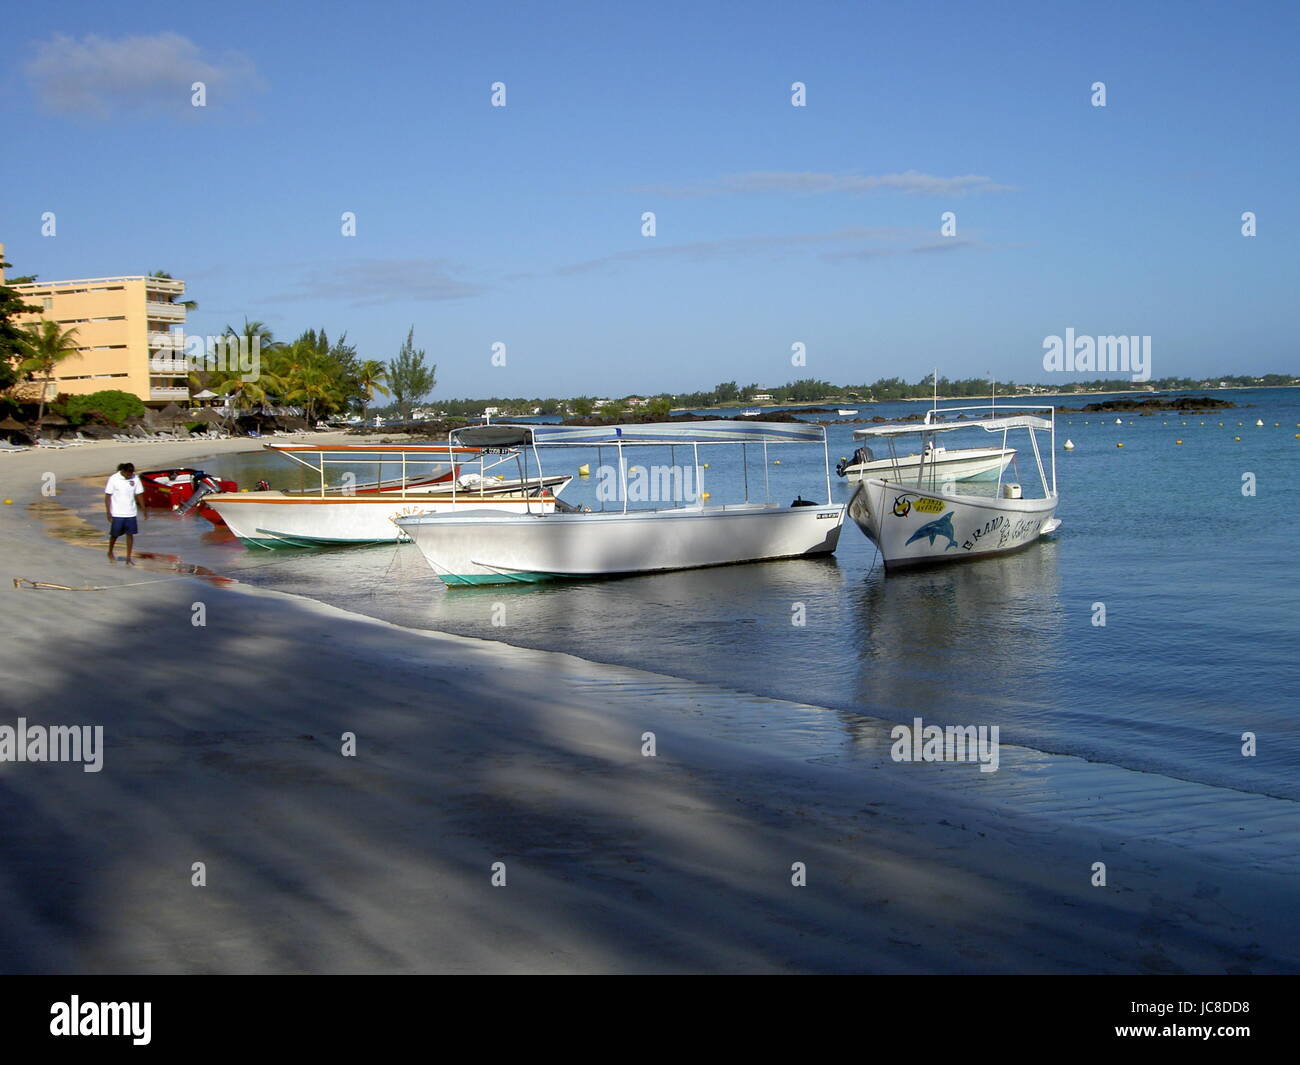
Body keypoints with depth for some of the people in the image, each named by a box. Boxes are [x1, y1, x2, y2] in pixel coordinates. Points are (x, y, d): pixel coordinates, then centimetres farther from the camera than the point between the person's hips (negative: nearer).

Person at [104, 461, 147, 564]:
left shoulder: (135, 479, -2)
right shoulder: (114, 479, -10)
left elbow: (139, 494, 8)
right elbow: (107, 496, -7)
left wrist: (143, 509, 10)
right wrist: (108, 512, -10)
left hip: (131, 513, 2)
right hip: (117, 513, -2)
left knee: (130, 534, -1)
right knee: (115, 534, 9)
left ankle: (128, 558, 5)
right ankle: (110, 553, 33)